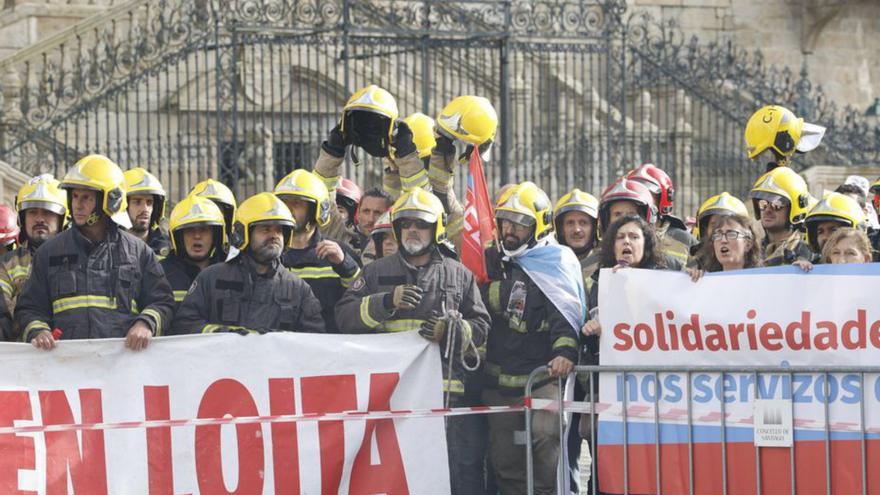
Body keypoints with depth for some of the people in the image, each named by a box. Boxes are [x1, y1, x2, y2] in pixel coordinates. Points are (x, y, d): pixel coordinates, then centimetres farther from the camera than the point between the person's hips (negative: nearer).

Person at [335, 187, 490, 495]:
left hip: (447, 392, 0)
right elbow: (345, 316, 5)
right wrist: (386, 302, -9)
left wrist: (451, 331, -7)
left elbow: (482, 329, 13)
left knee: (463, 468, -4)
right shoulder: (378, 272, 15)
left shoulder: (459, 275, 15)